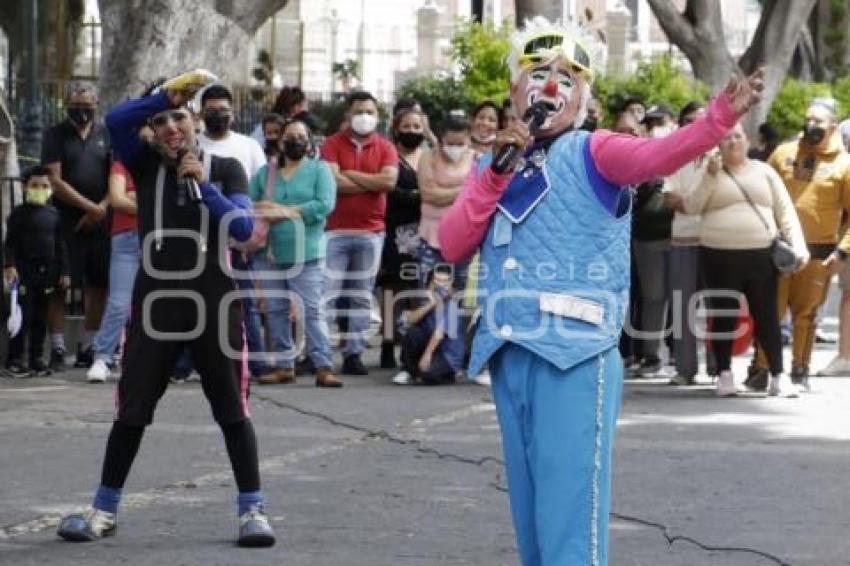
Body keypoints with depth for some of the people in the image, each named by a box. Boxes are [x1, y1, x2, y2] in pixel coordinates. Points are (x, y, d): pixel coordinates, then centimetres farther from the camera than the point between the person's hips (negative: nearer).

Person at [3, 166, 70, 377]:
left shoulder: (53, 214, 10)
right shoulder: (19, 213, -2)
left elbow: (60, 244, 14)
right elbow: (10, 242, -5)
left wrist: (64, 271, 10)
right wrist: (9, 266, -17)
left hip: (47, 272, 5)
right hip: (25, 271, -4)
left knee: (41, 318, 7)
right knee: (24, 316, -8)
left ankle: (36, 358, 12)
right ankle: (14, 359, -4)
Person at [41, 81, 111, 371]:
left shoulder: (106, 135, 12)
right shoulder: (55, 135, 2)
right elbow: (56, 182, -6)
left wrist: (102, 209, -8)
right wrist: (90, 206, -13)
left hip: (100, 223, 3)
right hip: (66, 222, -3)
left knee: (99, 285, 4)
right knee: (59, 286, -5)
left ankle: (88, 348, 13)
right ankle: (57, 349, -2)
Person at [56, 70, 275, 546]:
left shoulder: (225, 168, 3)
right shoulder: (145, 164, 5)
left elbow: (244, 228, -8)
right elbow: (116, 120, -13)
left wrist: (204, 186, -18)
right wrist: (168, 94, -22)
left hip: (214, 302, -1)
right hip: (156, 303, 1)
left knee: (232, 410, 1)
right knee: (131, 409, 5)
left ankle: (253, 509, 8)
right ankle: (105, 509, 14)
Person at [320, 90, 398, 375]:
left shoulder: (385, 148, 7)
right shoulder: (333, 144, 2)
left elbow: (389, 181, -9)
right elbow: (333, 181, -13)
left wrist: (350, 175, -8)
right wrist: (373, 183, -6)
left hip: (371, 232, 2)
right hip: (336, 231, -2)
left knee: (361, 297, 4)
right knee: (326, 293, -5)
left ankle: (353, 354, 8)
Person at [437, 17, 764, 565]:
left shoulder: (593, 153, 1)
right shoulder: (495, 164, 16)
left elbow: (657, 155, -20)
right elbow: (452, 246, 5)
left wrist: (722, 116, -38)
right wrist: (496, 174, -7)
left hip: (575, 355, -6)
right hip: (509, 355, 6)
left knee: (569, 518, -10)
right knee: (532, 513, 13)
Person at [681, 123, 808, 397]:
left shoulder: (763, 171, 11)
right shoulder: (709, 171, 7)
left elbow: (785, 211, 9)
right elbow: (691, 206, -5)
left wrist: (797, 245, -2)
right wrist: (712, 175, -11)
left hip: (762, 255, 1)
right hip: (720, 256, -1)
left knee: (766, 316, 1)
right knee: (724, 316, 3)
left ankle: (778, 376, 6)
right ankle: (725, 375, 10)